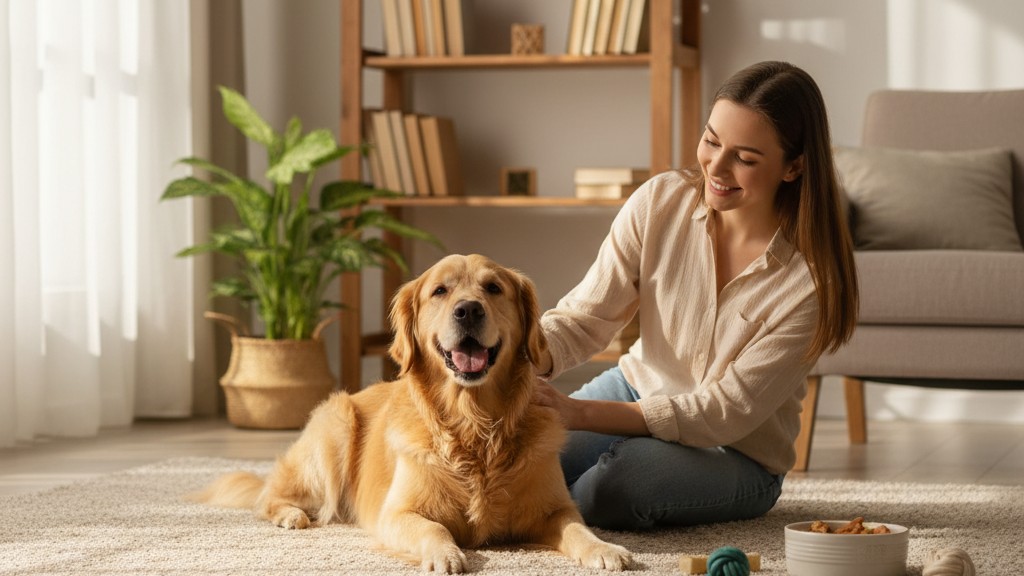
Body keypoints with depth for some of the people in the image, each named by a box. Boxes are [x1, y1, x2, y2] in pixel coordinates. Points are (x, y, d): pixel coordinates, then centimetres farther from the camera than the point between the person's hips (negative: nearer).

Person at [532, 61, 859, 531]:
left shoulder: (812, 279, -23)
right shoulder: (659, 202, -11)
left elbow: (729, 412, -24)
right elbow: (583, 318, -9)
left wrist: (580, 413, -32)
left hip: (739, 453, -3)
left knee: (608, 490, -34)